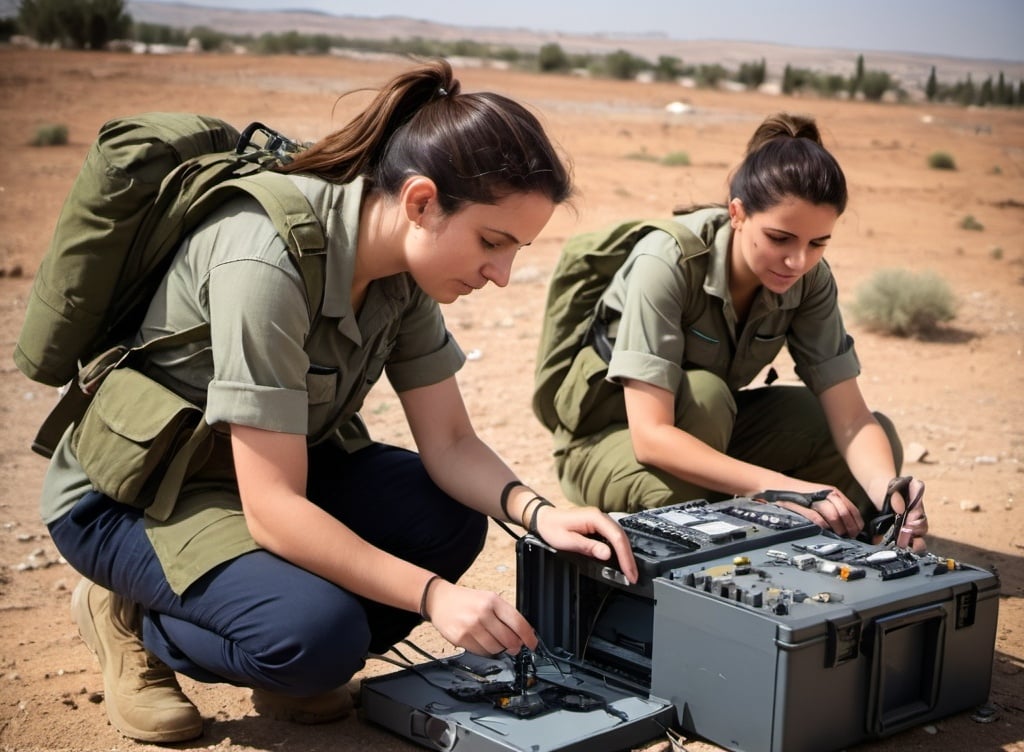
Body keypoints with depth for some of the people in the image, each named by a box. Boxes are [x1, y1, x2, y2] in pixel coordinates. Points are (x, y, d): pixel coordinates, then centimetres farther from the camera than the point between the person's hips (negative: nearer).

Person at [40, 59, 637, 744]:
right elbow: (272, 510, -33)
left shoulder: (404, 264, -9)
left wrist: (538, 513, -24)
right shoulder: (266, 265, -34)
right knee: (317, 634, -29)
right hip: (127, 491, -7)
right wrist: (434, 596, -33)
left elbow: (450, 444, -6)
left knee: (451, 521, -11)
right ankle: (135, 618, 0)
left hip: (262, 463, 8)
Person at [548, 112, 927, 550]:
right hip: (611, 438, -5)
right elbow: (650, 435, -37)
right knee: (704, 393, -36)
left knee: (877, 446, -13)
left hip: (710, 432, 5)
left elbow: (849, 416, -17)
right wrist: (777, 486, -46)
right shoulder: (667, 263, -30)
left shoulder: (809, 278, -14)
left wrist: (888, 491, -38)